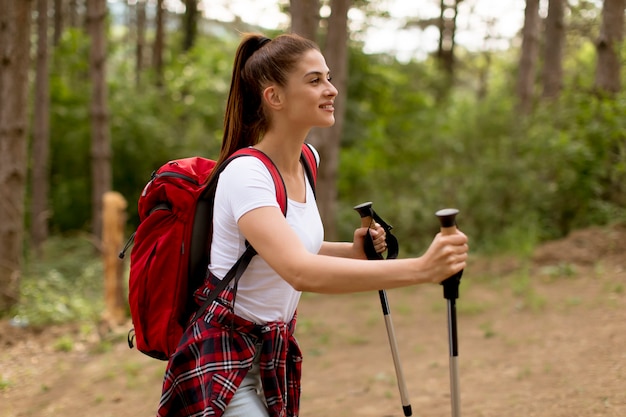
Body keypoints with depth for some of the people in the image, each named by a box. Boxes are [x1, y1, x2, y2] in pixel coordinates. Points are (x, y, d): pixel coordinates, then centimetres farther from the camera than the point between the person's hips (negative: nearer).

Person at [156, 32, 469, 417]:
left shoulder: (308, 160, 4)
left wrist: (353, 252, 1)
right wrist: (420, 269, -44)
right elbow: (300, 271, -39)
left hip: (273, 356, 8)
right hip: (222, 363, -8)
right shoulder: (245, 175, -24)